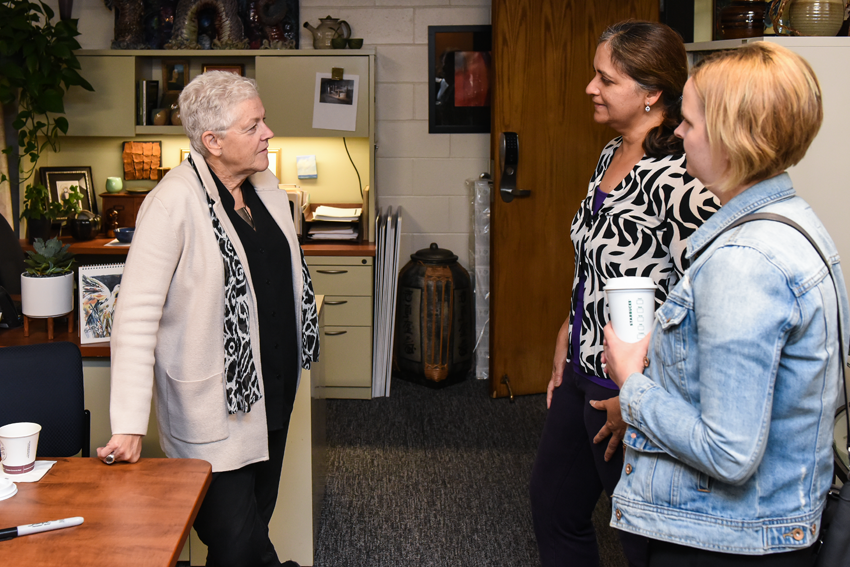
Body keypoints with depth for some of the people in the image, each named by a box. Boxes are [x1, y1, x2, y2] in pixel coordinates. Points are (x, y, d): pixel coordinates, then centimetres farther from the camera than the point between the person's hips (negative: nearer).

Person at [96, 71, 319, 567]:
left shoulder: (266, 185, 5)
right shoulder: (176, 201, -19)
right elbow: (137, 315, -22)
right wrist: (130, 425, -25)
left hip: (273, 391, 8)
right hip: (214, 410, -7)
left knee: (257, 521, 18)